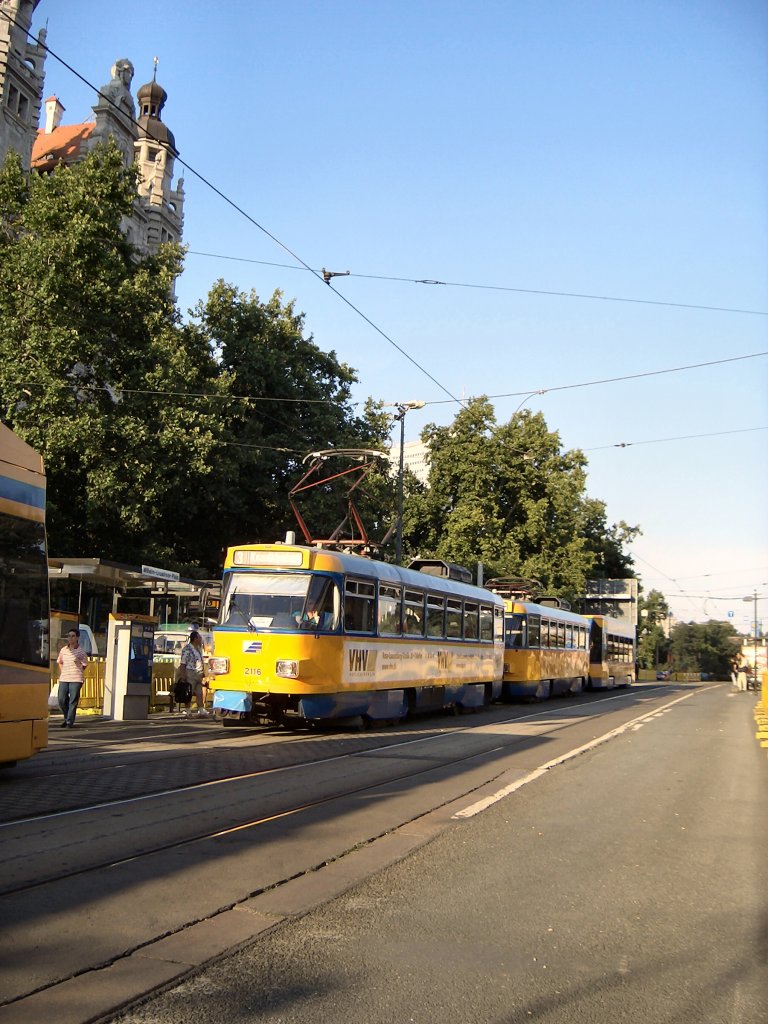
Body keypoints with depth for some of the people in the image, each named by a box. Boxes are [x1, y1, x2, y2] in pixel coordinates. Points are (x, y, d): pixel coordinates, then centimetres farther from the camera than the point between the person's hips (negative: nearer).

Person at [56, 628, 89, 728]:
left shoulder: (80, 651, -3)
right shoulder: (63, 650, 9)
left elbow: (84, 665, 5)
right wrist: (61, 673, 14)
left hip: (76, 680, -4)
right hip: (63, 679, 4)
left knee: (73, 702, -4)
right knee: (61, 700, 5)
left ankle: (70, 722, 4)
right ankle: (66, 718, 27)